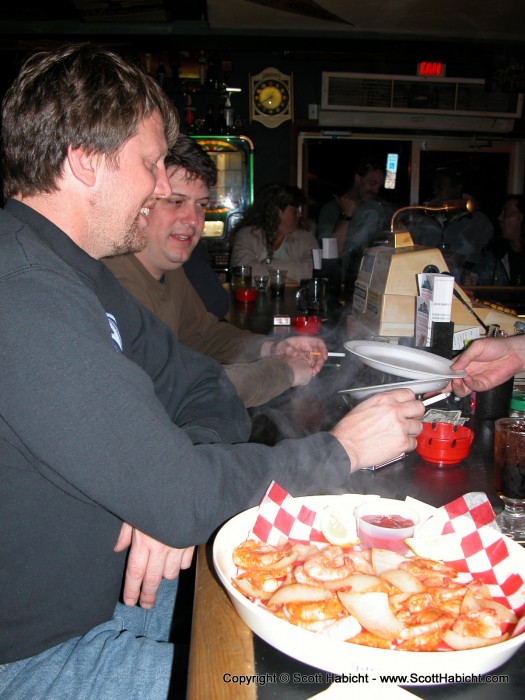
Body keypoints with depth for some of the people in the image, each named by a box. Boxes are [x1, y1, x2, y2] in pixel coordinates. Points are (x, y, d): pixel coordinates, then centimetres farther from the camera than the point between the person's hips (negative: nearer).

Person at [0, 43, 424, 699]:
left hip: (109, 585, 8)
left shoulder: (74, 273, 4)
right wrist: (341, 448, -16)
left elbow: (201, 388, 4)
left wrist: (179, 484, -17)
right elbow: (179, 499, -31)